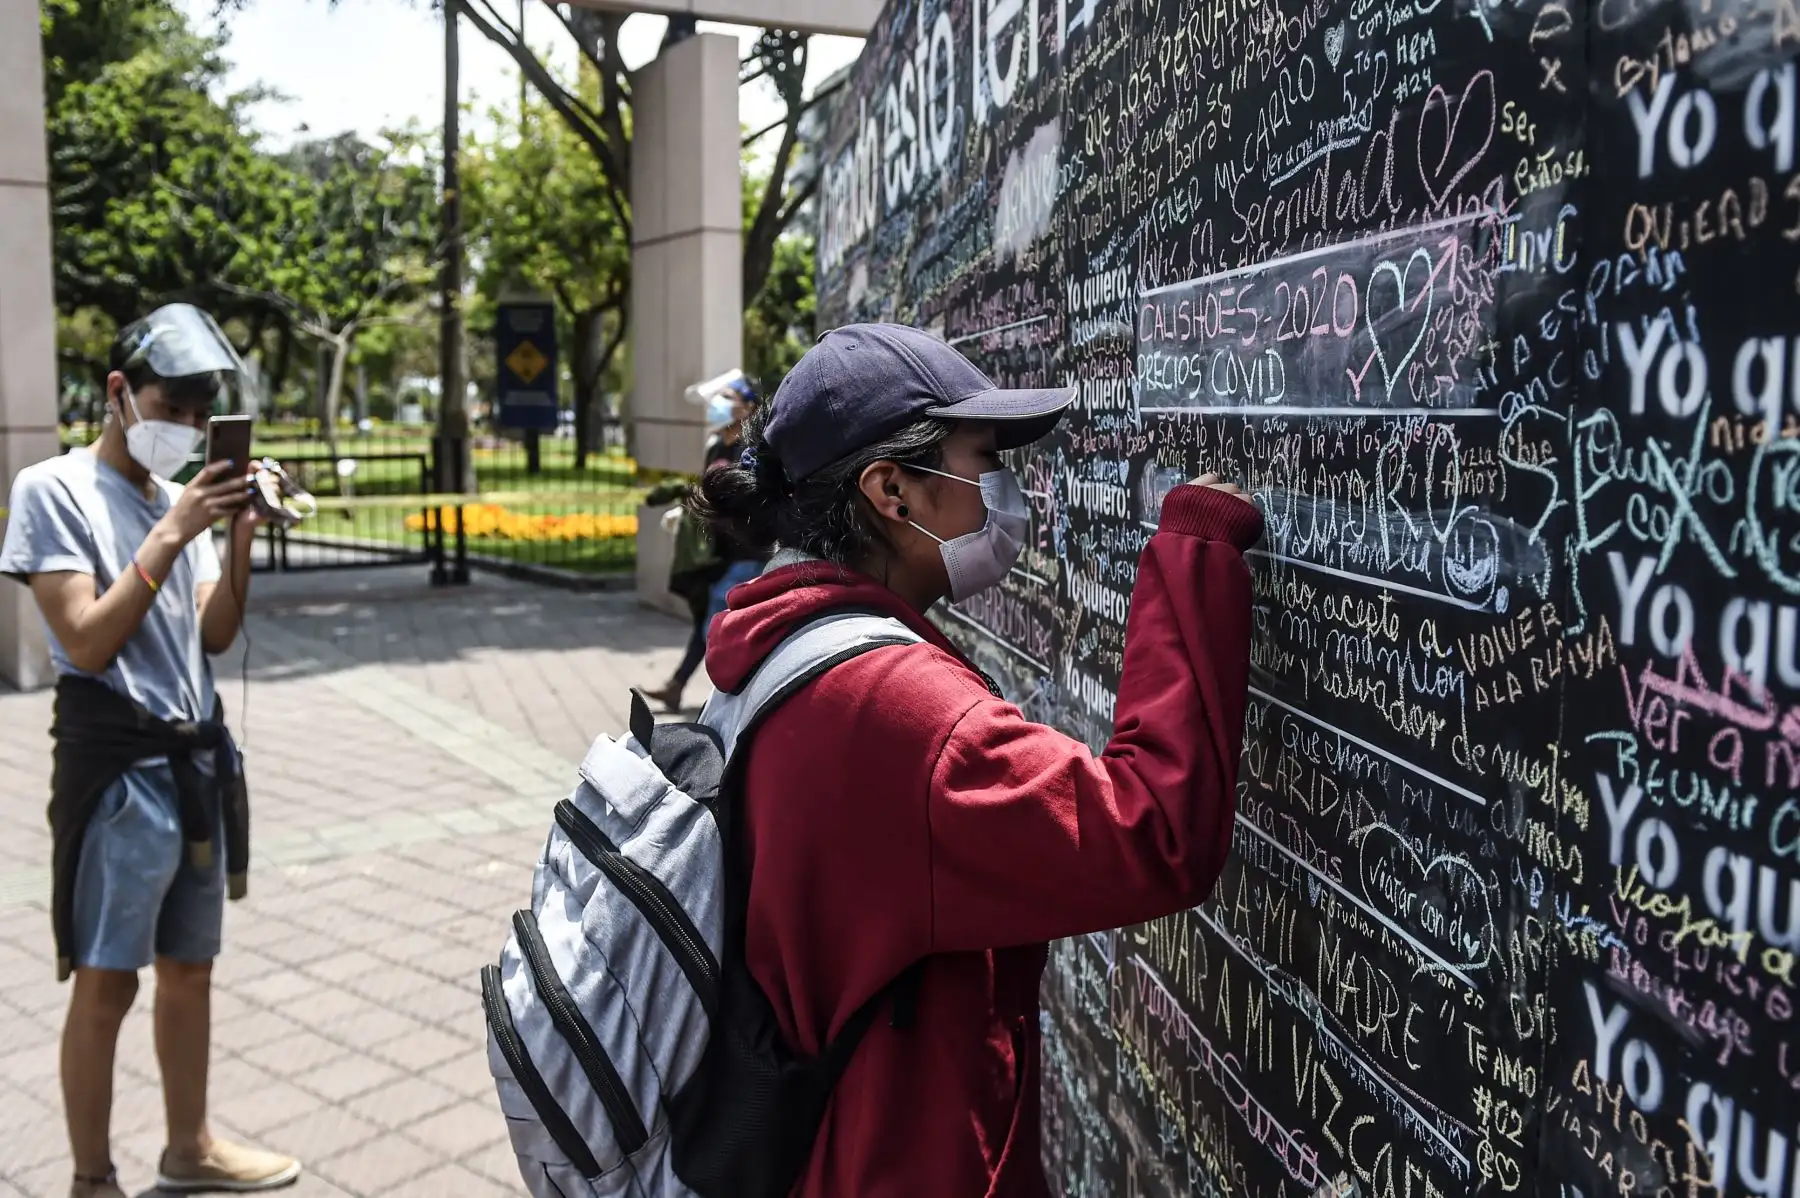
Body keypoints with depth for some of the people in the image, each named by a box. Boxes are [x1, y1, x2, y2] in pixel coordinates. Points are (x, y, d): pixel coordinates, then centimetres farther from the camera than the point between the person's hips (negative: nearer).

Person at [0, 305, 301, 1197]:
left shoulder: (178, 494, 10)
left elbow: (216, 637, 7)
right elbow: (88, 643, -16)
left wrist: (239, 537, -6)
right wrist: (170, 535, -20)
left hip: (198, 757, 7)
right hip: (119, 767, -6)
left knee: (190, 966, 16)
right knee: (107, 985, 2)